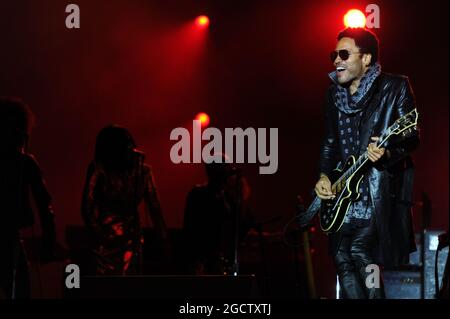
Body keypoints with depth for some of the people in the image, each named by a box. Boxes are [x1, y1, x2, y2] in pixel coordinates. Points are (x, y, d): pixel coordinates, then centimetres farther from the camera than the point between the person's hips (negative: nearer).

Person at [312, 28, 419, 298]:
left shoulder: (395, 87, -4)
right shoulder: (335, 93, 14)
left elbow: (412, 137, -6)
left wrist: (388, 153, -25)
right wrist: (324, 175, 6)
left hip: (381, 188, -6)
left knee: (359, 251, -18)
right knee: (342, 258, 0)